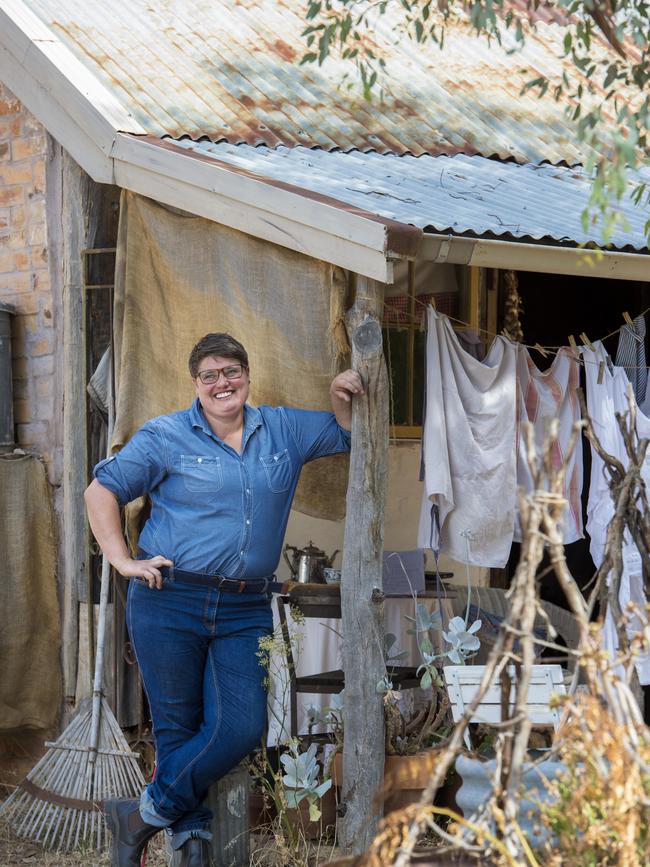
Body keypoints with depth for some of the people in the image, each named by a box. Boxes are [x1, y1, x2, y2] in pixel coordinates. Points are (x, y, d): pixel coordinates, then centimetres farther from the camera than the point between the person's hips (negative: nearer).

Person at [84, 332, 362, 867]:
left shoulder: (285, 431, 12)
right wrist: (122, 561, -5)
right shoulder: (166, 437, 2)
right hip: (170, 603, -3)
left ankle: (145, 815, 4)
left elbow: (350, 436, 24)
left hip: (246, 612, 3)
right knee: (177, 727, 1)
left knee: (241, 728, -9)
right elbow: (102, 492, 4)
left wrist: (343, 398, 3)